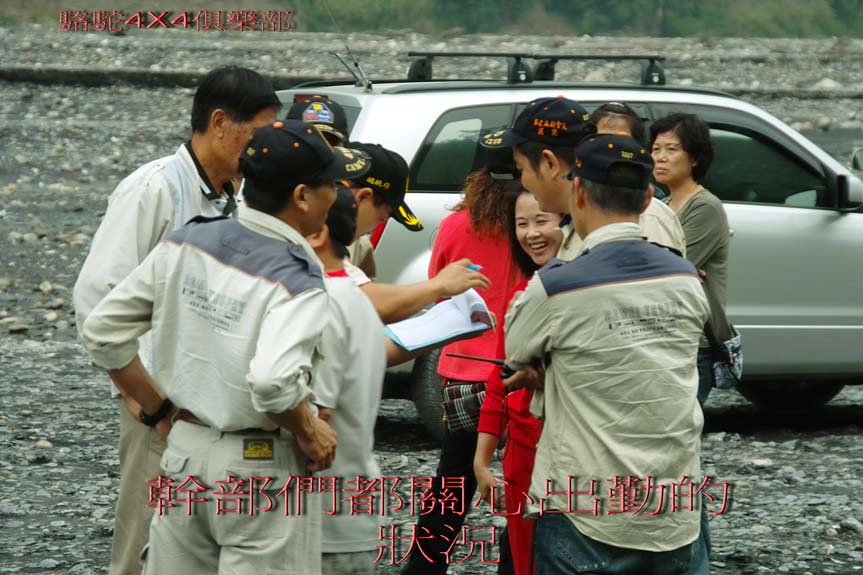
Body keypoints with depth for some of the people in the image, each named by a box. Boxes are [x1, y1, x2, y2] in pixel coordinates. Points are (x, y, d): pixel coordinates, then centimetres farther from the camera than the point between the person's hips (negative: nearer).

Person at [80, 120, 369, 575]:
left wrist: (157, 409, 12)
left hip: (182, 453, 6)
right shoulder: (297, 283, -18)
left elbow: (103, 330, 4)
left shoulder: (186, 244, 1)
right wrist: (308, 431, -15)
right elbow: (273, 381, -34)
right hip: (261, 469, -6)